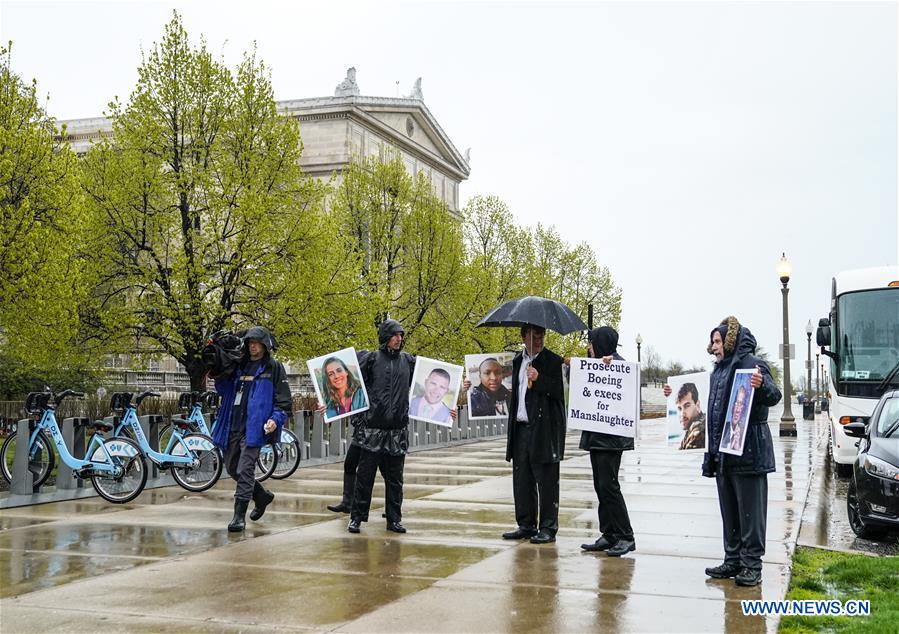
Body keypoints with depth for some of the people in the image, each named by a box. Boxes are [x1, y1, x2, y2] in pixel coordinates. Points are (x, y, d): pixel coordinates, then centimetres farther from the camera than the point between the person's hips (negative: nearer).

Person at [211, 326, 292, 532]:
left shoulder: (274, 368, 1)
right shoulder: (239, 366, 17)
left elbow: (284, 401, -3)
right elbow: (224, 390, 24)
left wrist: (276, 419, -18)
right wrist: (219, 375, 5)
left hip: (254, 428, -7)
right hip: (233, 426, 7)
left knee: (245, 470, -10)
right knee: (232, 468, 14)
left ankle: (239, 516, -4)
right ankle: (262, 495, 34)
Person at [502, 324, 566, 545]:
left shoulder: (553, 361, -4)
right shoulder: (518, 361, 15)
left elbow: (559, 393, -12)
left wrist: (539, 380, -23)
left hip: (544, 429, -6)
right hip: (521, 427, 6)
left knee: (546, 481, -2)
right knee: (521, 481, 10)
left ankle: (548, 528, 5)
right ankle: (526, 526, 20)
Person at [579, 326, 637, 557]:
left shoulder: (617, 363, -12)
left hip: (611, 437, -10)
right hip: (598, 436, 10)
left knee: (608, 485, -8)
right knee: (601, 486, 10)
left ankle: (625, 537, 0)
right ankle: (609, 535, 16)